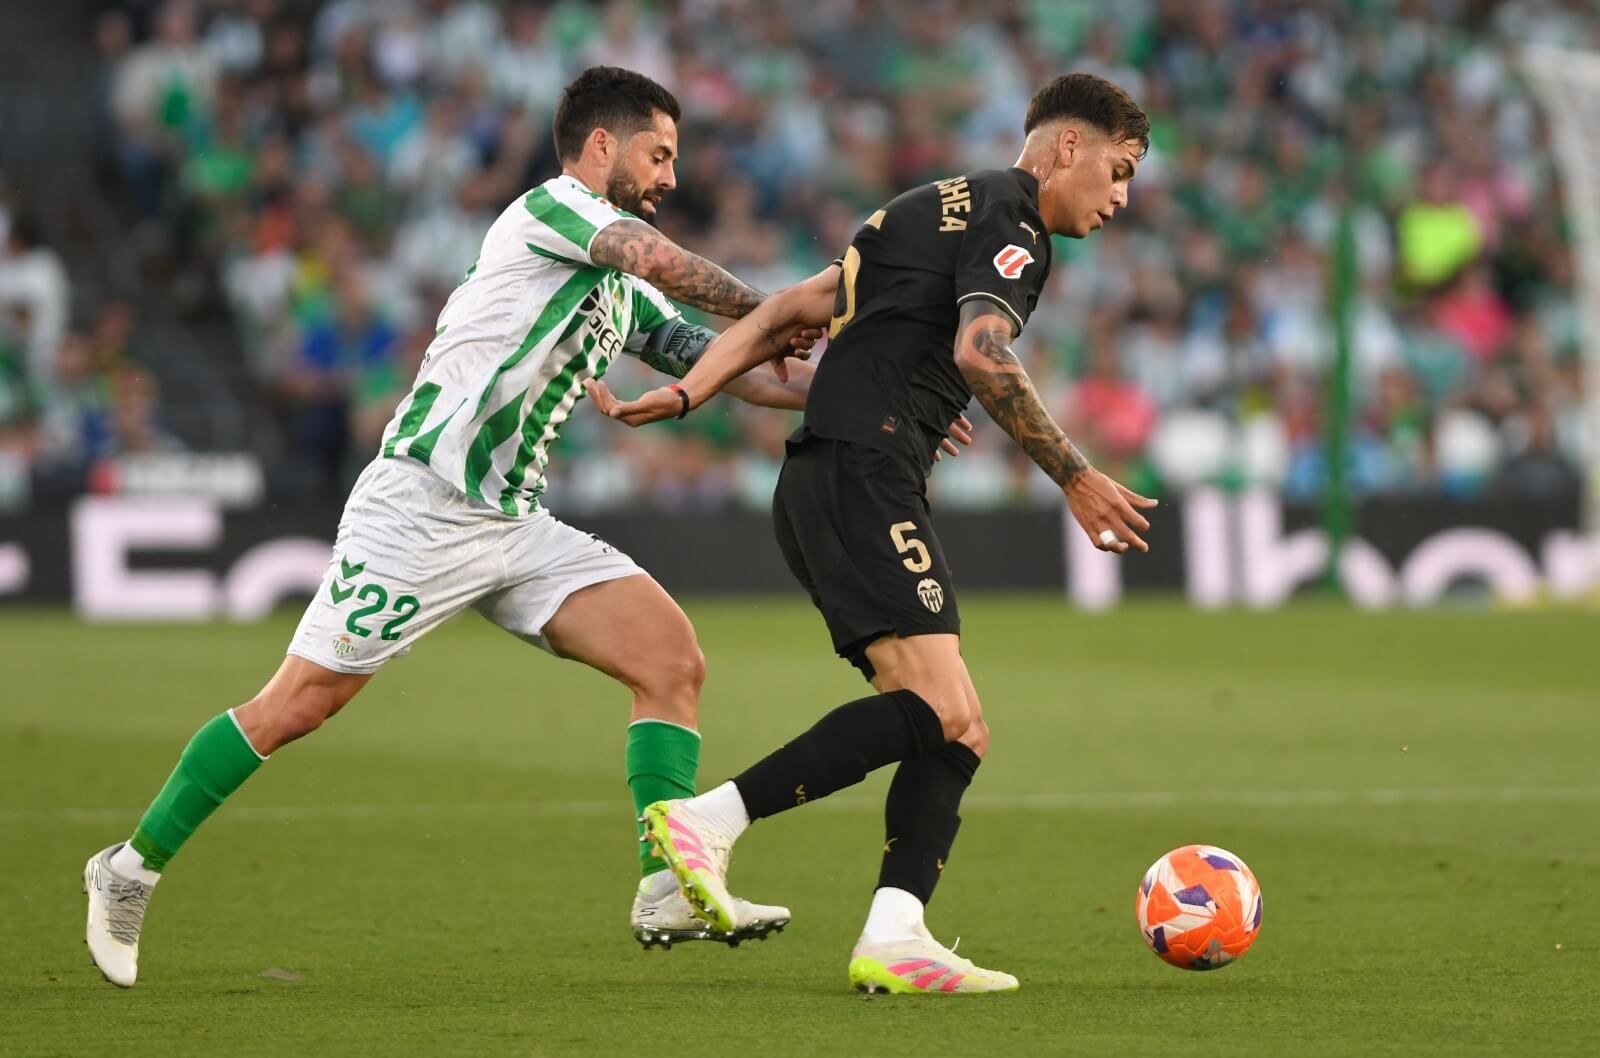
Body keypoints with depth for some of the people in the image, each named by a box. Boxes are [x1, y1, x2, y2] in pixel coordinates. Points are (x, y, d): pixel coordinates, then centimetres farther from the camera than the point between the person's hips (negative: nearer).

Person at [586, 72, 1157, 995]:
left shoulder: (944, 210, 28)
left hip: (823, 488, 10)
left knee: (961, 734, 2)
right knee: (937, 707, -22)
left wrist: (686, 395, 20)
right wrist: (1076, 478, -16)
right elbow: (981, 354, -20)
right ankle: (709, 820, -24)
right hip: (864, 476, -10)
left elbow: (796, 306, 25)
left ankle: (895, 939, -12)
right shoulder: (1008, 218, -3)